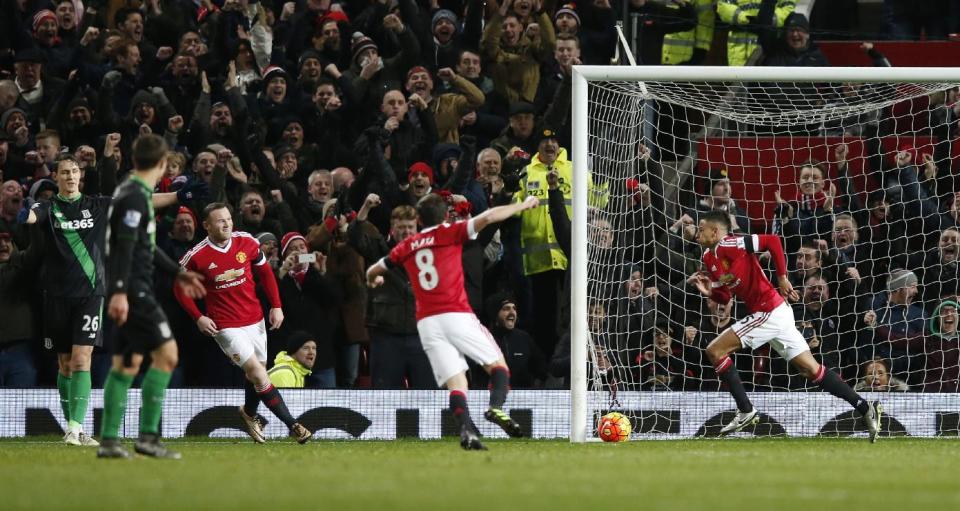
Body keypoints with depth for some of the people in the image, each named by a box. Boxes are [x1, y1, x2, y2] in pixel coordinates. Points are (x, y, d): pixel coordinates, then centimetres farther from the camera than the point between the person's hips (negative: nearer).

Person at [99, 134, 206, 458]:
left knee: (126, 364, 10)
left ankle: (109, 440, 10)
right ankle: (148, 436, -10)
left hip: (126, 292, 10)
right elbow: (124, 246, -22)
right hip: (133, 291, -10)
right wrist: (120, 291, -27)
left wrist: (178, 273, 32)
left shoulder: (133, 193, 18)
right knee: (166, 353, -9)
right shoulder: (135, 197, -13)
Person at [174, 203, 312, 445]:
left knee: (257, 374, 15)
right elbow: (179, 287, 0)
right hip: (226, 326, -4)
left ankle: (249, 413, 46)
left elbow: (265, 272, 10)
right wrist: (198, 317, -8)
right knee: (258, 373, -15)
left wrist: (276, 306, 5)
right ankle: (292, 425, -11)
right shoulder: (197, 256, -13)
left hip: (255, 320, 4)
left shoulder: (247, 242, -3)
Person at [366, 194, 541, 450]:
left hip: (426, 323, 3)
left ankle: (467, 429, -27)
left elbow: (373, 272, 30)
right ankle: (496, 407, -23)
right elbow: (487, 218, -6)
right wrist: (523, 206, 6)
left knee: (456, 383, -1)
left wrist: (373, 280, 54)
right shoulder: (450, 233, 7)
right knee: (497, 365, 7)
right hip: (456, 314, -3)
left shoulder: (407, 246, 18)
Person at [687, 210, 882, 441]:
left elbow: (772, 240, -19)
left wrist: (782, 277, -16)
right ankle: (866, 409, 3)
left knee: (715, 351, -6)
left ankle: (746, 411, -3)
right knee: (812, 369, 7)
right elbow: (725, 298, 21)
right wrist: (709, 291, 1)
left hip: (769, 313, -9)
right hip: (776, 312, 9)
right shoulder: (709, 258, 15)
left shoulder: (728, 245, -13)